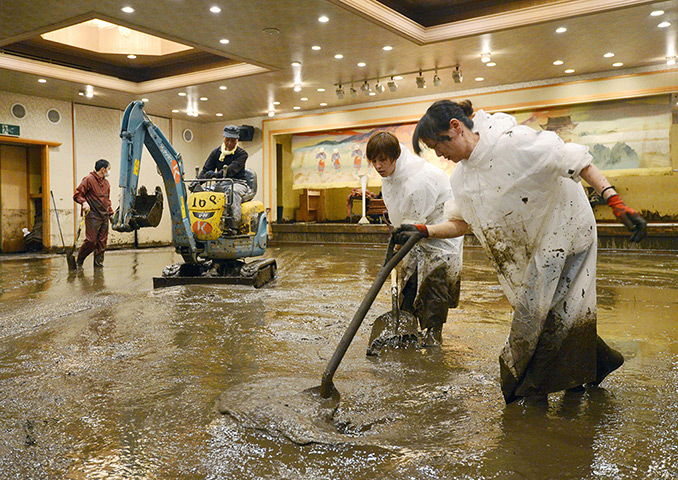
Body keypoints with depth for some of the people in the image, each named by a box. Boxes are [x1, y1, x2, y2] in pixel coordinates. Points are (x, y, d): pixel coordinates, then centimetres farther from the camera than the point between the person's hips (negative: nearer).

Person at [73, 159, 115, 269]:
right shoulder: (88, 179, -5)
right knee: (91, 241, -9)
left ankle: (98, 262, 14)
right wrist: (84, 202, -23)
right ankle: (79, 261, 10)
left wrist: (111, 212, 16)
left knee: (102, 241, 5)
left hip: (104, 217, 7)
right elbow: (77, 194, -5)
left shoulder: (106, 183, 17)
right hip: (92, 216, -7)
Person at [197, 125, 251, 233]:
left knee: (233, 192, -40)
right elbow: (206, 169, 10)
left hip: (238, 183, -4)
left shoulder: (242, 153, 1)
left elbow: (233, 168, -19)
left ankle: (233, 225, -43)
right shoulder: (216, 152, 15)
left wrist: (219, 174, -38)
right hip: (221, 183, 4)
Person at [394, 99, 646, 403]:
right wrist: (424, 231, -6)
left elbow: (576, 161, -24)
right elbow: (462, 223, 8)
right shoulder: (461, 178, 0)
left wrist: (617, 204, -30)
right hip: (531, 248, 7)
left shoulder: (513, 142, -25)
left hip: (565, 227, -7)